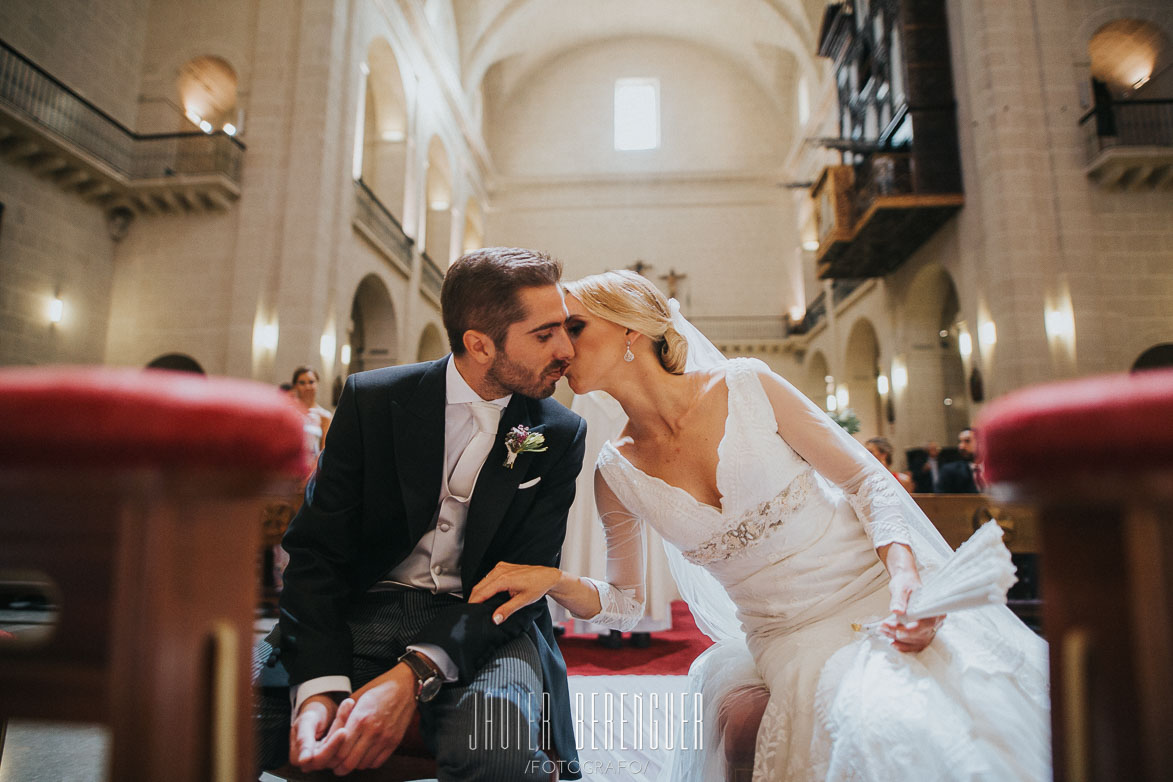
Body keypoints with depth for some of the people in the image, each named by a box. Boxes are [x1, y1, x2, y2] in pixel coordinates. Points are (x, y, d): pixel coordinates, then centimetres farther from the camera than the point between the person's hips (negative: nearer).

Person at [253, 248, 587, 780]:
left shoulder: (559, 436, -1)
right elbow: (316, 550, -4)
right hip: (360, 613, 2)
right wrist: (320, 686, -21)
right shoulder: (370, 399, -2)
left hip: (482, 627, -1)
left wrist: (415, 674, -23)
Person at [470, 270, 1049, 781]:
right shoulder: (616, 475, -2)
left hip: (876, 591, 0)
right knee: (892, 730, -26)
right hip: (792, 639, 1)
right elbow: (624, 601, 8)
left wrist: (907, 578, -18)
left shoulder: (745, 386, -9)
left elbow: (870, 481, -2)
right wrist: (555, 581, -13)